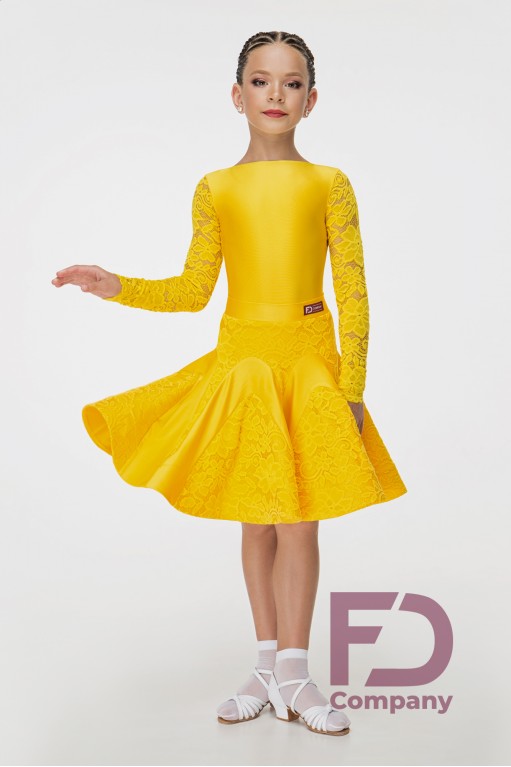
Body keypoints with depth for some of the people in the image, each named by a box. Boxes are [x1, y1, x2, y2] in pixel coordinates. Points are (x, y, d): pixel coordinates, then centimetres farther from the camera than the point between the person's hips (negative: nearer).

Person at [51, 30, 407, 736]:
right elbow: (193, 290, 7)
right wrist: (115, 287, -4)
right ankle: (270, 668, 20)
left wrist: (352, 386, -7)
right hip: (239, 361, 2)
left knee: (299, 520, 0)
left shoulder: (330, 185, 1)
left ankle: (292, 674, 11)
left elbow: (353, 293, -2)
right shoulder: (215, 189, 5)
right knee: (256, 520, 8)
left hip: (310, 361, -1)